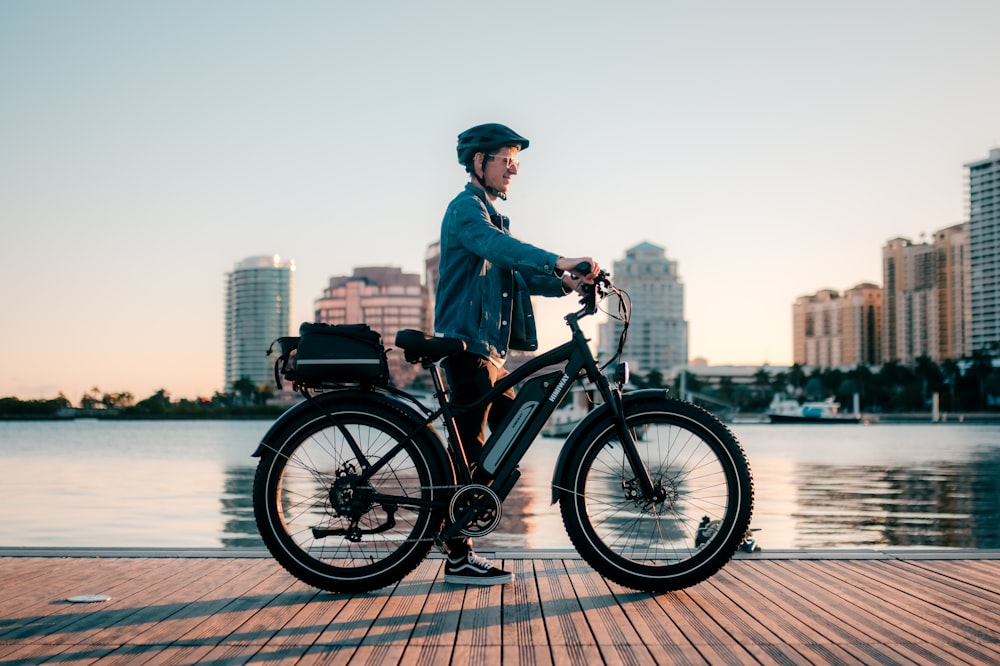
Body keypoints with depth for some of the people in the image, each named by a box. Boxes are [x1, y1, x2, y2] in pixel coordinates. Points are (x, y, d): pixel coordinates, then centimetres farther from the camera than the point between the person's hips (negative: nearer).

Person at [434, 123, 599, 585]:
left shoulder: (490, 214, 24)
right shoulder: (466, 208, -8)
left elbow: (518, 271, 16)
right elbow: (497, 247, -29)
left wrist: (564, 282, -3)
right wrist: (558, 261, -42)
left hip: (489, 348, 10)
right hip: (467, 344, -10)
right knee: (469, 450, -8)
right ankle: (458, 557, -3)